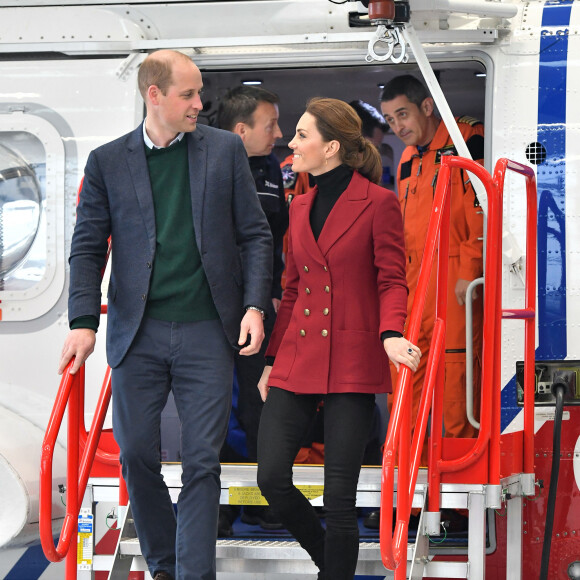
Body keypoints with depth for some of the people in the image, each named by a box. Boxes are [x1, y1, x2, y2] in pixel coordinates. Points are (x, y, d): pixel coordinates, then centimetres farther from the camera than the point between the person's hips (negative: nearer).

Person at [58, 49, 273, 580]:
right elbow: (88, 248, 3)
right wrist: (83, 322, -8)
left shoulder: (226, 150, 5)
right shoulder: (107, 162, 3)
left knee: (202, 460, -3)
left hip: (207, 331, 0)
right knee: (137, 455, 4)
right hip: (138, 332, 1)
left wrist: (255, 306, -5)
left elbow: (255, 235, 6)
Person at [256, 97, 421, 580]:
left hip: (352, 363, -6)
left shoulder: (378, 203, -4)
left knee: (339, 495, -5)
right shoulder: (301, 207, 14)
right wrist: (271, 360, 18)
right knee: (272, 477, -4)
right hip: (297, 359, 6)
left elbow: (391, 281, -5)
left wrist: (391, 333, -24)